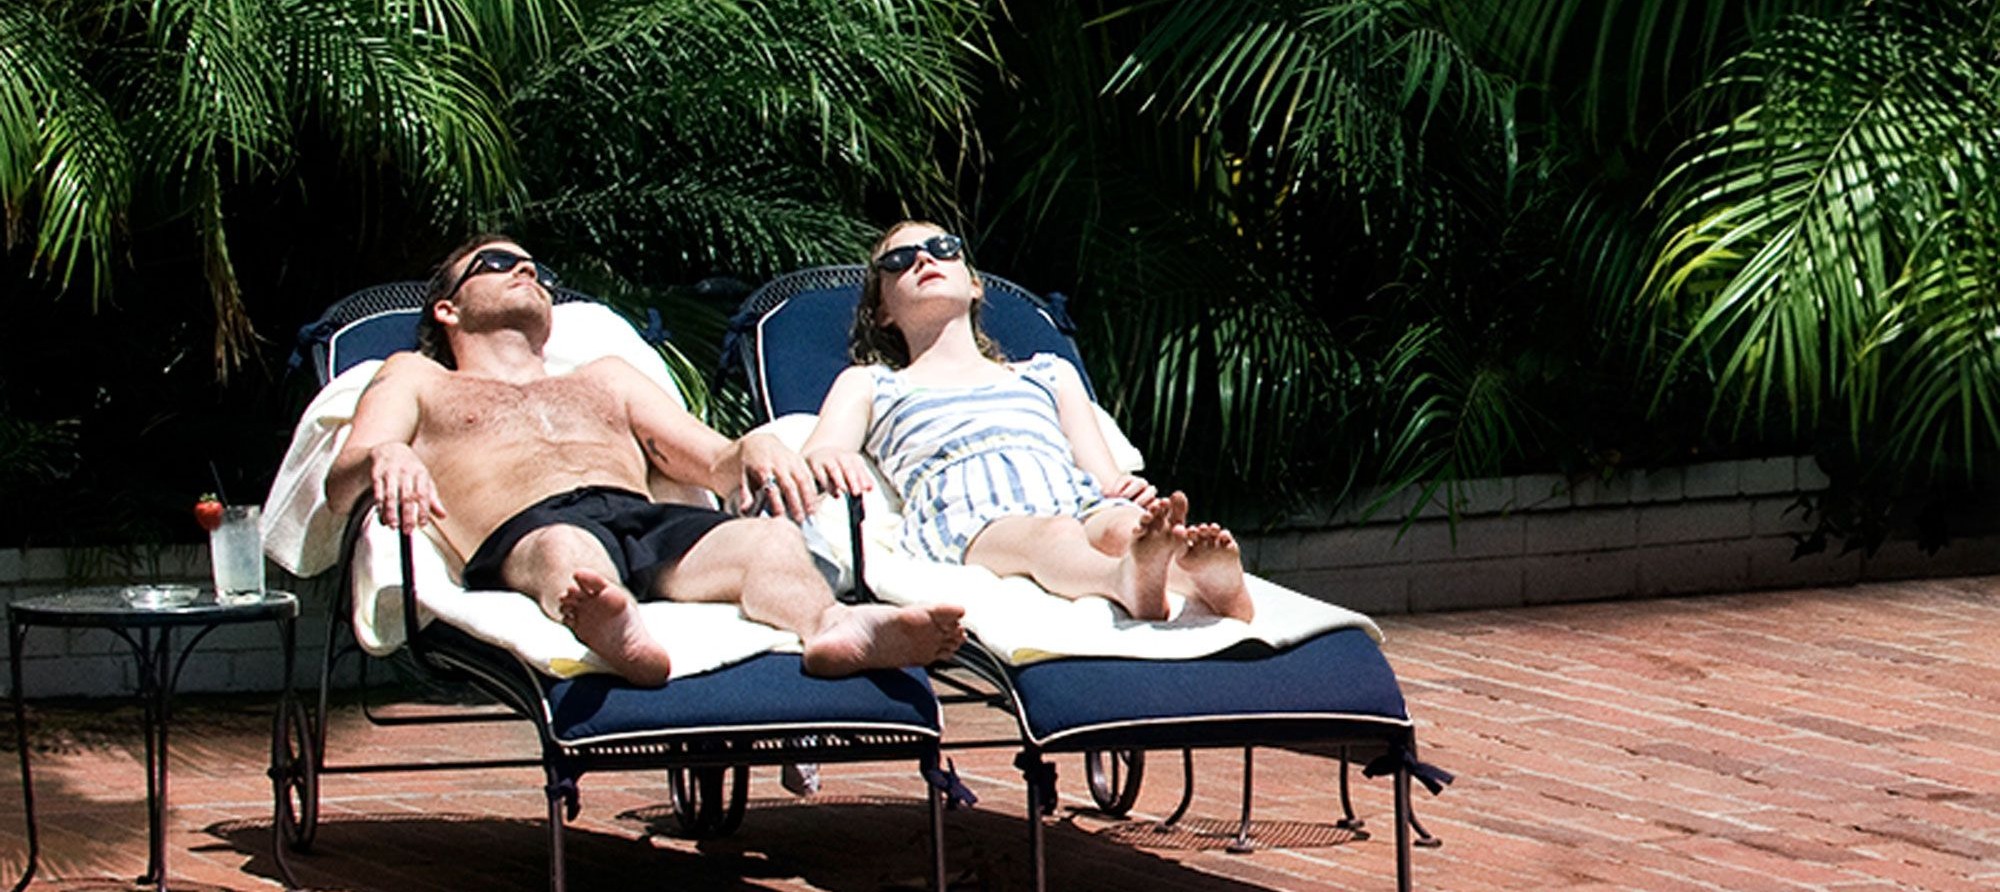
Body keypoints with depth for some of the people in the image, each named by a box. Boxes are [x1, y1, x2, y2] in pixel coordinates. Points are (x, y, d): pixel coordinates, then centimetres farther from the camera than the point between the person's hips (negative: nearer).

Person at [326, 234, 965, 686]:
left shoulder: (605, 379, 45)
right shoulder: (418, 380, 34)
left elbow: (715, 463, 31)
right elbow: (341, 482, 14)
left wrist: (751, 451, 4)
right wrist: (383, 458, -13)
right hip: (523, 530, -3)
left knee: (771, 538, -34)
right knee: (568, 554, -44)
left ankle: (834, 629, -69)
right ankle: (616, 637, -80)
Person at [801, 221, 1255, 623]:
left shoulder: (1049, 373, 39)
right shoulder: (867, 384, 35)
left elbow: (1108, 480, 29)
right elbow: (814, 459, 15)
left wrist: (1132, 490, 2)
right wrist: (826, 460, -12)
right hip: (966, 512, -3)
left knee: (1125, 527, -37)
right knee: (1052, 537, -40)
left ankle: (1203, 577, -68)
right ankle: (1133, 579, -72)